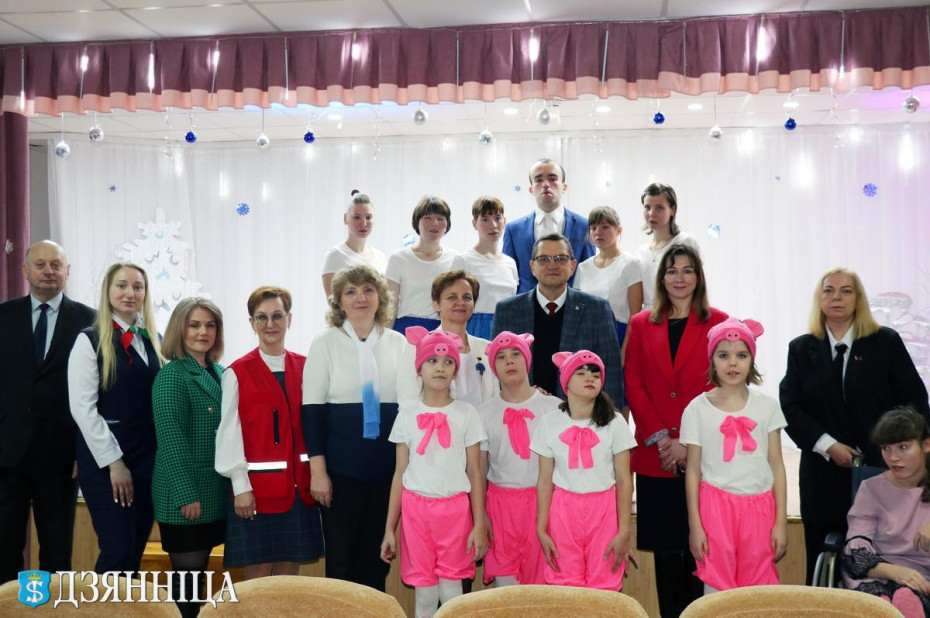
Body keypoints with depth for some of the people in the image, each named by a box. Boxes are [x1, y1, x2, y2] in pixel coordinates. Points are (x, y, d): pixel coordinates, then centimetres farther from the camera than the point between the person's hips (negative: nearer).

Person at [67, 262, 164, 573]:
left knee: (135, 553, 9)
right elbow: (82, 408, -10)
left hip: (148, 460, 5)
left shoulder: (154, 341, 12)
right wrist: (114, 463, -14)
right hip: (105, 462, -5)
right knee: (117, 552, -8)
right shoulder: (90, 340, -4)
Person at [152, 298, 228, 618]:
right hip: (184, 495, -7)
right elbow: (170, 438, -16)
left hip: (215, 493, 7)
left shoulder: (220, 373, 11)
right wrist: (187, 494, -20)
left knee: (199, 574, 13)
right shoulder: (171, 375, -9)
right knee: (187, 578, -1)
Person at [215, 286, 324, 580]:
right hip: (257, 486, -3)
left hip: (298, 486, 3)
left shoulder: (305, 368, 7)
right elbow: (230, 433, -6)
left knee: (289, 574, 10)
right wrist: (241, 487, -10)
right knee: (258, 575, 3)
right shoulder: (237, 373, -4)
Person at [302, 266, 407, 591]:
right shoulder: (325, 342, 0)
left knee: (377, 554, 9)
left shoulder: (398, 343, 7)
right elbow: (312, 409, -4)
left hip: (387, 465, 3)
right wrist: (318, 469, -10)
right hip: (341, 465, -2)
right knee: (341, 555, 3)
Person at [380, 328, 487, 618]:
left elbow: (474, 474, 1)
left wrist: (479, 525, -3)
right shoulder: (407, 416, 3)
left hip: (454, 509, -1)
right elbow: (399, 475, 6)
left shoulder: (466, 414, 0)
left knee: (451, 592, 2)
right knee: (424, 594, 5)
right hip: (416, 509, 1)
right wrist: (389, 529, 5)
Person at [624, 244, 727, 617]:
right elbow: (633, 384, 5)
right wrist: (660, 437, -7)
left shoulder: (718, 323, 4)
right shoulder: (641, 324, 11)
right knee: (664, 544, 6)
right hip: (654, 454, 2)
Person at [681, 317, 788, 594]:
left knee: (758, 588, 6)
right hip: (716, 506, -1)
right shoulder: (697, 409, -1)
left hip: (759, 507, 1)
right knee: (717, 590, 1)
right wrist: (695, 525, -2)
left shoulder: (766, 406, 3)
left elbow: (777, 465, 5)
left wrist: (781, 522, 1)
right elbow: (693, 471, 1)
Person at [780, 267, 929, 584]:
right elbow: (790, 407, 1)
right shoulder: (802, 349, 8)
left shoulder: (886, 342, 4)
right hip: (823, 474, 1)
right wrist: (829, 446, -9)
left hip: (880, 469, -1)